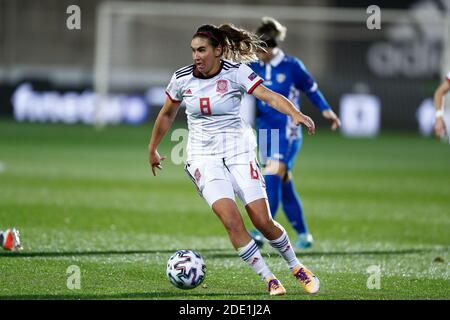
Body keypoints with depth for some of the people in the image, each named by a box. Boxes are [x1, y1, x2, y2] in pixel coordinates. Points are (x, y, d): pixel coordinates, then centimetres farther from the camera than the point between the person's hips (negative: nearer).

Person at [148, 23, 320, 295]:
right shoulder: (182, 79, -3)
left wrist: (296, 114, -42)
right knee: (232, 221, -18)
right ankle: (269, 279, -7)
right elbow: (167, 115, 14)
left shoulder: (236, 72, -11)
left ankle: (297, 268, 19)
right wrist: (152, 150, 22)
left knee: (263, 221, -7)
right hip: (203, 157, 1)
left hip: (239, 150, -1)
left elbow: (269, 96, -25)